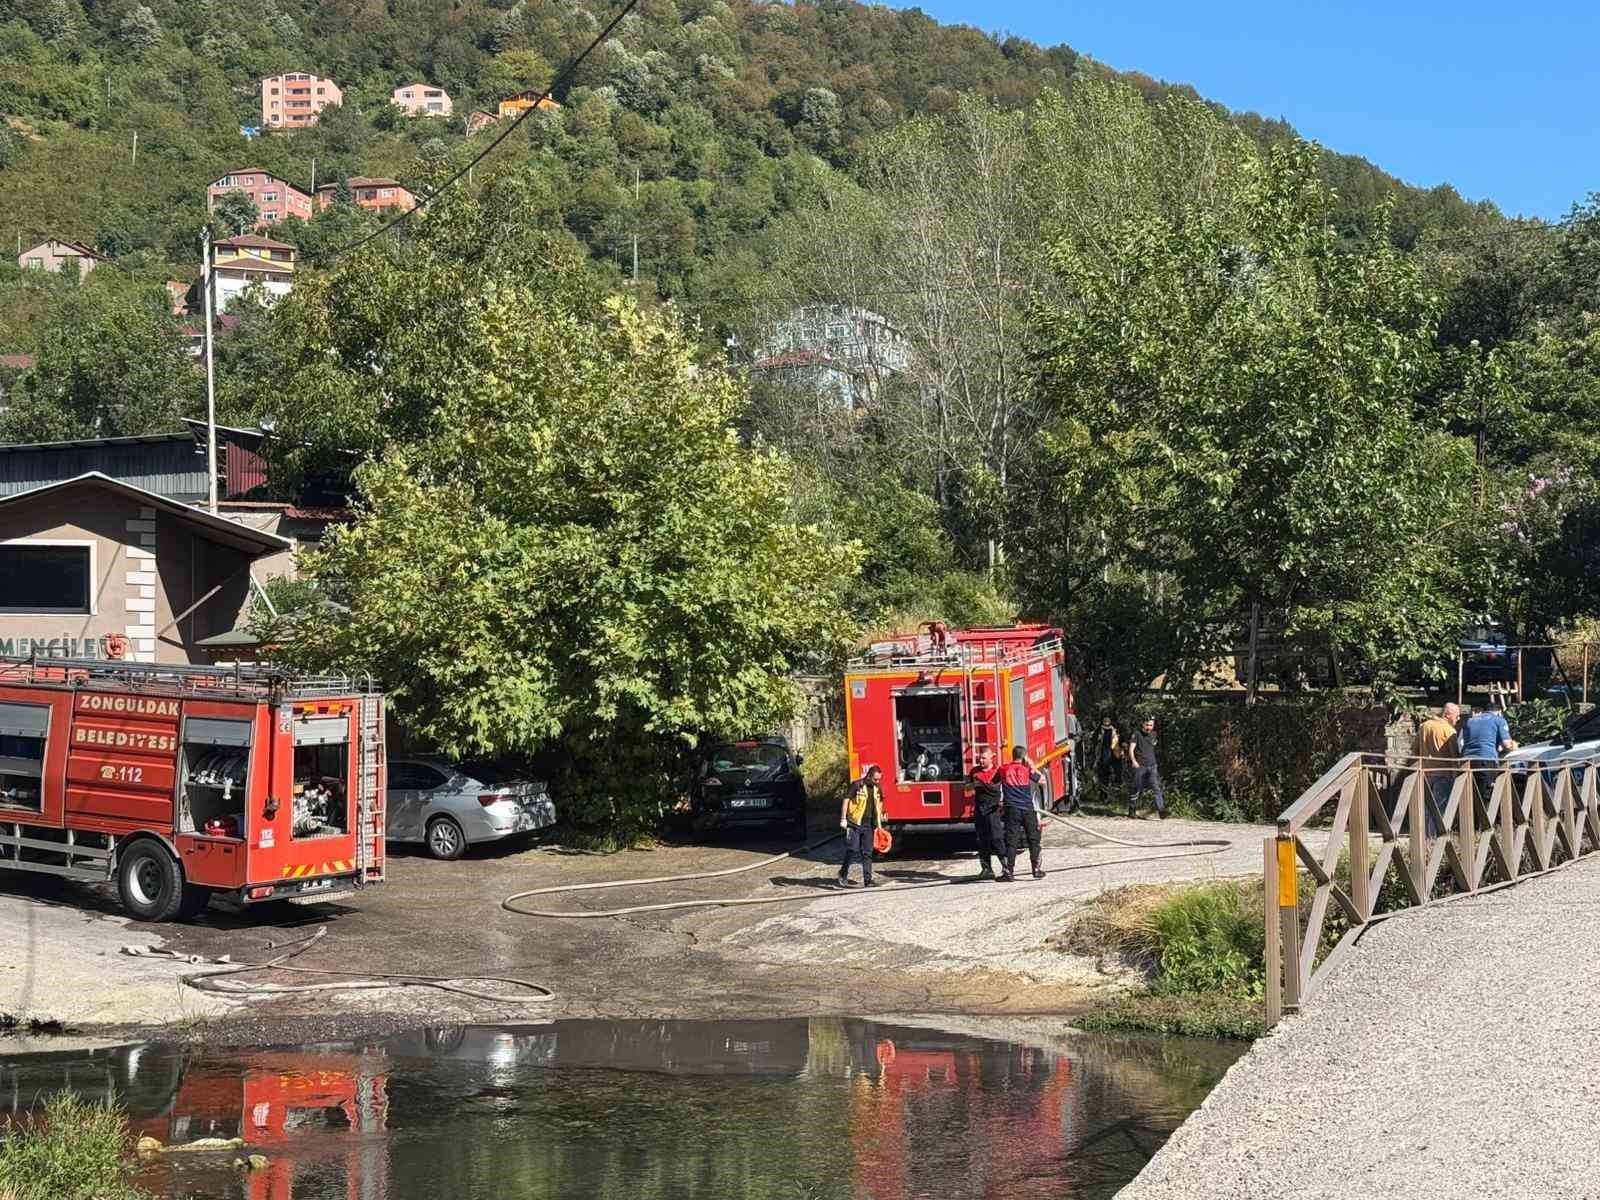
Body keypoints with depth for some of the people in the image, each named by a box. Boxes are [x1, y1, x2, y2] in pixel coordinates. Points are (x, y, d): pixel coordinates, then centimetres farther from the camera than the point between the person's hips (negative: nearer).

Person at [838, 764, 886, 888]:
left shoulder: (877, 788, 9)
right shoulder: (857, 785, -10)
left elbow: (879, 805, 20)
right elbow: (846, 801, -7)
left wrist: (879, 824, 19)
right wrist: (843, 819, -11)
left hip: (868, 825, 5)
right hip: (854, 824, -5)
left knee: (867, 853, 5)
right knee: (852, 850, -7)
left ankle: (868, 879, 7)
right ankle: (843, 874, 12)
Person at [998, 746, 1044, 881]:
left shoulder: (1003, 770, 2)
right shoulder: (1027, 770, 0)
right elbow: (1041, 779, 14)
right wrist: (1031, 765, 16)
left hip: (1011, 809, 0)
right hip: (1028, 809, 0)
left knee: (1011, 840, -1)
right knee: (1033, 839, 10)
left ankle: (1009, 871, -5)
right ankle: (1036, 869, 12)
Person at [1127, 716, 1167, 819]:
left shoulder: (1153, 735, 12)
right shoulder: (1137, 735, -2)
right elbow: (1131, 749, -11)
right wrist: (1133, 761, -24)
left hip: (1152, 766, 3)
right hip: (1140, 766, -3)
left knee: (1156, 788, -11)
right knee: (1137, 789, 4)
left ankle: (1161, 810, -20)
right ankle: (1132, 811, 18)